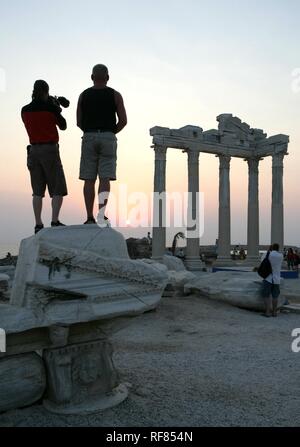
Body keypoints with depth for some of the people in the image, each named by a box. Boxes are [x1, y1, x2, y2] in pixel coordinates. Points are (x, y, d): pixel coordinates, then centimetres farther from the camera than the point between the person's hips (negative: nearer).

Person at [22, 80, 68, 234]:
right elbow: (63, 126, 4)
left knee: (37, 191, 8)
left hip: (33, 150, 5)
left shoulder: (25, 110, 7)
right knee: (58, 189, 1)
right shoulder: (50, 107, -7)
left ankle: (38, 224, 5)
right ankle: (55, 221, -11)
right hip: (50, 149, -5)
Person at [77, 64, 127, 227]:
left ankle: (90, 218, -2)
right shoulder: (115, 95, 4)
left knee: (89, 180, 1)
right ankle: (101, 215, -15)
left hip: (89, 138, 1)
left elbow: (79, 122, 8)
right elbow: (123, 121, -1)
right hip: (108, 138, -1)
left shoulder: (84, 95, 9)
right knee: (105, 178, -4)